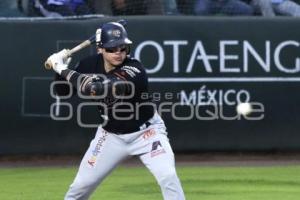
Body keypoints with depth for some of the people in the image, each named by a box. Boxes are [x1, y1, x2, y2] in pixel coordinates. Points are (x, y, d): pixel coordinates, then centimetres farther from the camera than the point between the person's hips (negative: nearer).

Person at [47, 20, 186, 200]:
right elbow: (62, 91, 1)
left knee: (167, 176, -22)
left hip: (145, 132, -4)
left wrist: (64, 70, -31)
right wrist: (60, 67, -18)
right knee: (82, 185, 4)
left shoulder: (134, 71, -30)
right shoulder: (91, 64, -12)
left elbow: (94, 89, -41)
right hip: (111, 135, 4)